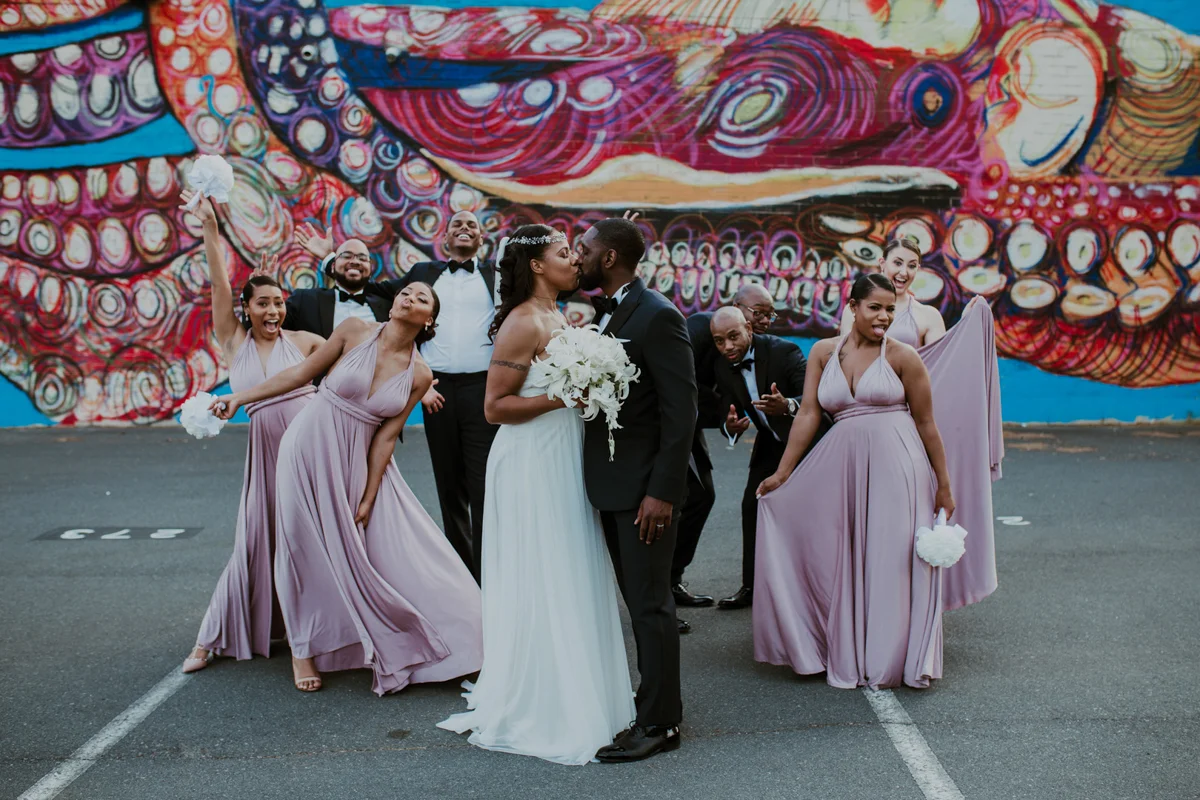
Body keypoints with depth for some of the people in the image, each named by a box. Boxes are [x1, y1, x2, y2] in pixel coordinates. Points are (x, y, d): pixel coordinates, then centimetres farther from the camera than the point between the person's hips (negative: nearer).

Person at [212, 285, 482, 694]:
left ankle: (397, 650, 15)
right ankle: (304, 649, 19)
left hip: (358, 462, 1)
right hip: (311, 447, -1)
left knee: (383, 548, -2)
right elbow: (302, 373, 1)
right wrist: (239, 397, 0)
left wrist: (368, 499, -7)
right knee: (310, 548, 2)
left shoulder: (419, 375, -4)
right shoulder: (355, 331, -6)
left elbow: (386, 436, -4)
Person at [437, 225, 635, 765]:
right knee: (539, 585, 0)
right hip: (532, 465, -9)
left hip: (563, 463, 9)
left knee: (572, 579, 15)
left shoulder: (558, 319, 12)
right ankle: (533, 707, 13)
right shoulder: (523, 324, -15)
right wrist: (560, 399, -22)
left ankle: (575, 694, 29)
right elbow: (495, 406, -16)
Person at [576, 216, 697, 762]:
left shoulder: (657, 316, -15)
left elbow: (681, 410, -18)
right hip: (613, 486, 9)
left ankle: (659, 723, 9)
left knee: (650, 604, -1)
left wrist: (662, 491, -21)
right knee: (639, 599, 16)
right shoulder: (607, 315, 12)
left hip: (644, 488, -9)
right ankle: (656, 698, 27)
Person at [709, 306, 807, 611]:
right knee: (752, 505, 3)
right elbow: (729, 412, -9)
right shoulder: (724, 368, -10)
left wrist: (787, 405, -55)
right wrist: (730, 427, -34)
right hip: (770, 441, 6)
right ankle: (752, 586, 12)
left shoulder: (783, 351, -28)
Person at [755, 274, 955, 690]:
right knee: (843, 563, 9)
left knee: (892, 560, -1)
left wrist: (943, 485, 4)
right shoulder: (823, 352, 7)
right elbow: (808, 415, 6)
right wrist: (782, 473, 3)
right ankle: (849, 659, 24)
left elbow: (926, 424, 3)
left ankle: (887, 660, 14)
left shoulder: (902, 357, 0)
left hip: (895, 465, -3)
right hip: (842, 465, 3)